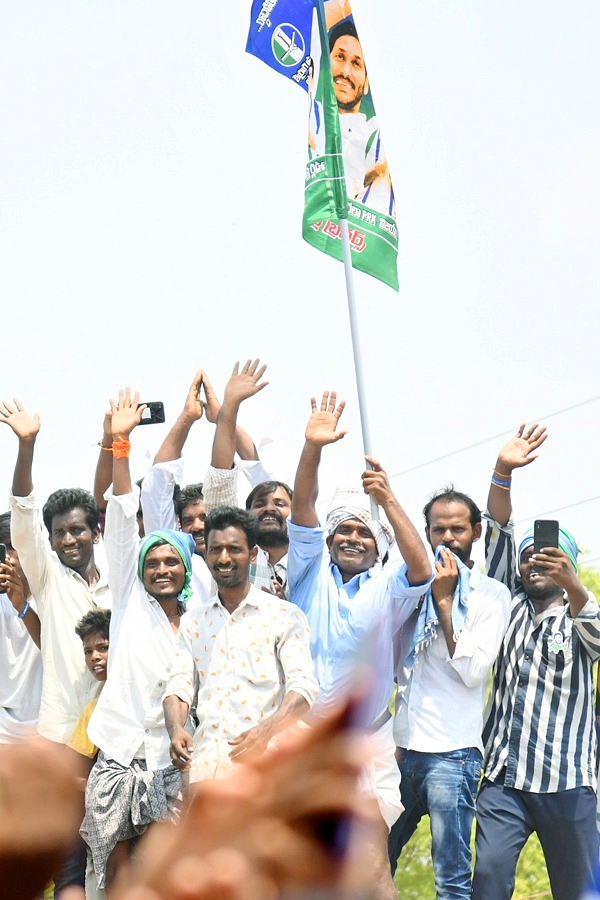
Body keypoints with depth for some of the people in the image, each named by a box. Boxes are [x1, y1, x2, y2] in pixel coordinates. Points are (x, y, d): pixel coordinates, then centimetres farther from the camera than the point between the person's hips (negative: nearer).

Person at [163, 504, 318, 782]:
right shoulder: (193, 621, 21)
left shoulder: (284, 616, 7)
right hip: (205, 758, 3)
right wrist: (175, 730, -8)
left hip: (263, 760, -3)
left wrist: (265, 730, -22)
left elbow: (303, 688, -3)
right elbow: (179, 686, 14)